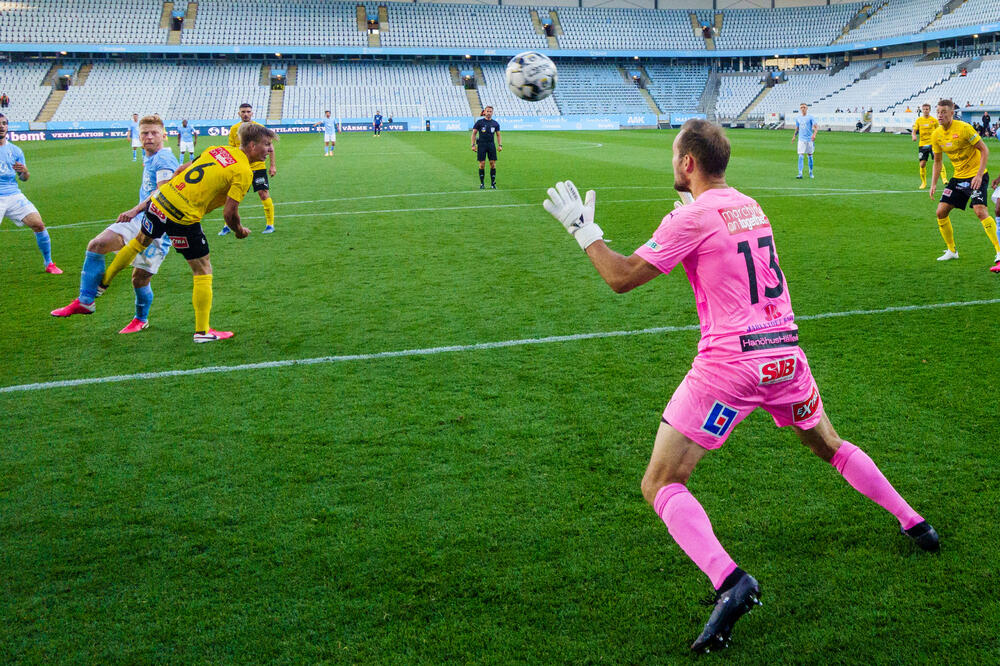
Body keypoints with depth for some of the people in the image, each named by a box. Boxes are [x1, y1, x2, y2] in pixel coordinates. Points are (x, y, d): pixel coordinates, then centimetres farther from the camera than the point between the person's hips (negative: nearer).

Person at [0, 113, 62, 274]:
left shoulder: (15, 150, 11)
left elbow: (24, 178, 15)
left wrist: (24, 172, -9)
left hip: (14, 195, 3)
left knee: (39, 225, -8)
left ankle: (48, 263, 7)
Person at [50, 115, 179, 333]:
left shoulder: (163, 159, -12)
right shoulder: (149, 158, 17)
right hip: (140, 219, 9)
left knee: (140, 277, -5)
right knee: (96, 245, -8)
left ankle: (141, 319, 22)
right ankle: (85, 301, 0)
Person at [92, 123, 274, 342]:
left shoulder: (218, 150, 12)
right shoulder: (243, 172, -10)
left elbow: (179, 171, 16)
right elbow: (229, 213, -14)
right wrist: (240, 231, 8)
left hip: (159, 201, 7)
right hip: (184, 220, -7)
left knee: (140, 242, 32)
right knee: (203, 272, 8)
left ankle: (103, 282, 50)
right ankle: (202, 331, 14)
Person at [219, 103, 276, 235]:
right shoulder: (234, 129, 3)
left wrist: (273, 166, -3)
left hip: (258, 166, -2)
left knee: (264, 194, -5)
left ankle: (270, 224, 7)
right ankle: (228, 226, 12)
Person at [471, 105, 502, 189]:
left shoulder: (495, 123, 9)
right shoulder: (479, 122, 1)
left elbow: (498, 135, 15)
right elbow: (474, 133, 3)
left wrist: (500, 145, 4)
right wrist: (473, 145, -5)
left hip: (491, 145, 2)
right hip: (481, 145, -2)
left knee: (493, 164, -3)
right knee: (482, 164, -4)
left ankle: (493, 183, 6)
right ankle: (482, 183, 6)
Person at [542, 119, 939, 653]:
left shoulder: (692, 217, -9)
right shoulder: (749, 206, 11)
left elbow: (622, 278, -9)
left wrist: (583, 230, 2)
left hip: (730, 363, -7)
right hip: (784, 353, 7)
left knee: (659, 485, -4)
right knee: (830, 447, 31)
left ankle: (729, 582, -22)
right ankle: (914, 525, 40)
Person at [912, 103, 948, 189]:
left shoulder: (934, 120, 3)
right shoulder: (918, 120, 6)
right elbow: (913, 131, 3)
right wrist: (914, 136, -19)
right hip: (922, 144, 2)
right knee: (922, 164, -1)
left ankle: (944, 178, -18)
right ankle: (923, 182, 14)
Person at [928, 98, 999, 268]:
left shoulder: (963, 128, -16)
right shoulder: (936, 135, 2)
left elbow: (984, 150, -13)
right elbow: (938, 161, 15)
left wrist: (979, 175, -21)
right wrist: (933, 183, 5)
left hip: (976, 176, -7)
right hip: (958, 177, 7)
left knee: (980, 210, -22)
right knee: (941, 212, 0)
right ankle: (952, 251, 16)